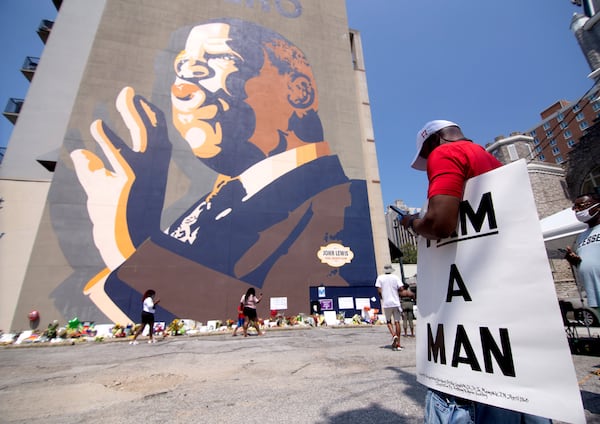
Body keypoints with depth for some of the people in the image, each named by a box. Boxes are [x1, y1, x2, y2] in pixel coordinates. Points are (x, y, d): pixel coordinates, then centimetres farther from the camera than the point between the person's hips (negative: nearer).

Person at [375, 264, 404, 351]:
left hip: (386, 303, -1)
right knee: (397, 322, 6)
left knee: (388, 321, 14)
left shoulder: (380, 277, 1)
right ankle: (398, 344, 8)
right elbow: (401, 288, -6)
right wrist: (397, 293, 14)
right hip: (396, 302, 1)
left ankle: (394, 335, -10)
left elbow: (379, 290, -5)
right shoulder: (395, 277, 2)